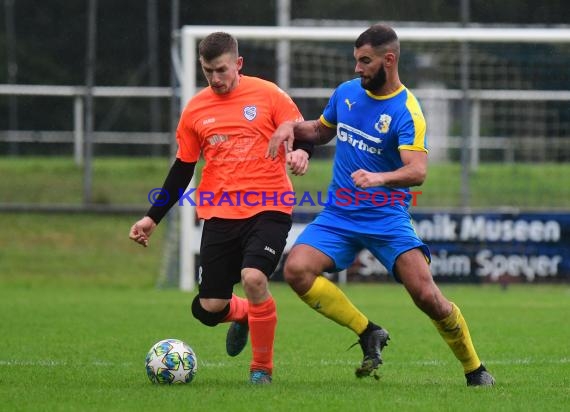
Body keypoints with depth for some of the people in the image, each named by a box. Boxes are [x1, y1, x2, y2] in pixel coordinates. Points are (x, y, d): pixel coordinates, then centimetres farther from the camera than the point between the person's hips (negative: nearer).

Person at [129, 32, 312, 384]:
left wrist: (301, 152, -24)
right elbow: (182, 169, 16)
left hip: (268, 209, -4)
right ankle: (242, 315, 37)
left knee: (253, 278, -27)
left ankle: (262, 368, -6)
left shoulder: (267, 95, -2)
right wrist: (153, 218, 13)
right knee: (209, 309, -3)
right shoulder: (195, 110, 9)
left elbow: (302, 133, 1)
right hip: (219, 215, 4)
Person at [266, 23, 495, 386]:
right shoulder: (346, 92, 6)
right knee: (297, 269, -19)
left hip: (386, 217, -5)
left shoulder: (406, 111, -13)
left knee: (426, 294, -16)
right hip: (338, 216, 5)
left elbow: (417, 171, -24)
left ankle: (474, 368, 7)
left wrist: (379, 178, -43)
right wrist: (292, 128, 4)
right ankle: (369, 334, -4)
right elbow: (321, 131, 25)